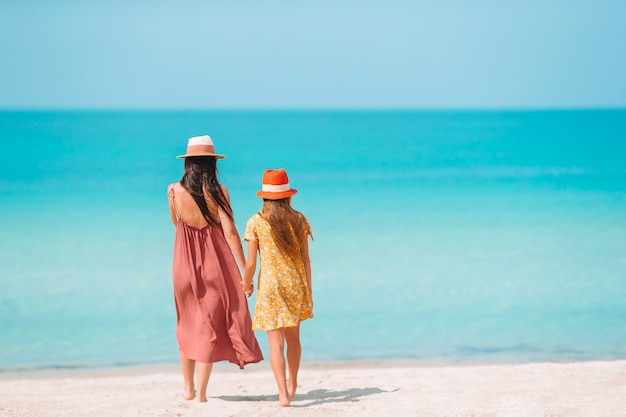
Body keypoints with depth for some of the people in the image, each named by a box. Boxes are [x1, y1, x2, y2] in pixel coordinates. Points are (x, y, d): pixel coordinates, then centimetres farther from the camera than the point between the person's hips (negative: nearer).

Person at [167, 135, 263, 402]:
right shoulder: (218, 191, -11)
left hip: (185, 264, 2)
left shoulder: (174, 191, -5)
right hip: (214, 265, -2)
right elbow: (230, 232, -14)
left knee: (187, 326, 19)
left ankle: (188, 388, 28)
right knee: (209, 328, 3)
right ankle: (201, 393, -1)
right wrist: (245, 269, -11)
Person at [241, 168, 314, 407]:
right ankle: (292, 384, 35)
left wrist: (247, 284, 12)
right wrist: (308, 290, 8)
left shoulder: (256, 222, -7)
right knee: (293, 337, 20)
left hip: (270, 287, -3)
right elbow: (305, 259, 1)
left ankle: (283, 393, -11)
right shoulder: (299, 220, -1)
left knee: (276, 343, -1)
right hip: (296, 284, 3)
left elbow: (251, 263, -6)